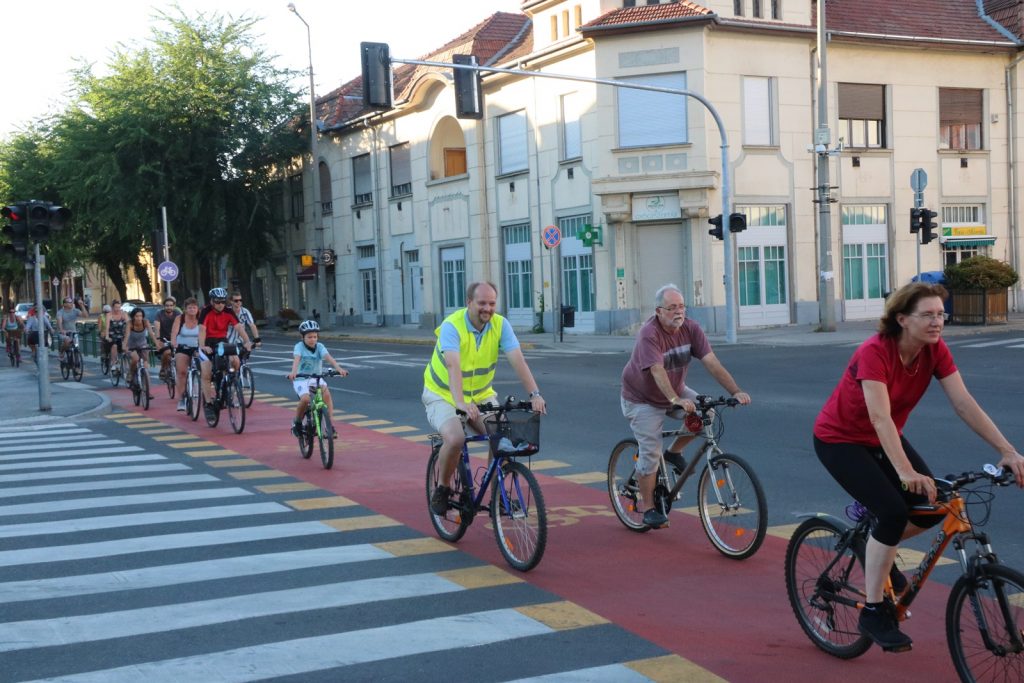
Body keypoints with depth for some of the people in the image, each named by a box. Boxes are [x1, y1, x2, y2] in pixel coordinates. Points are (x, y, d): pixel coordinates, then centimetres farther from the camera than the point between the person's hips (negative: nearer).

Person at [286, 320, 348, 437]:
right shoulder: (299, 346, -10)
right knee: (305, 399, -28)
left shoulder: (319, 347, -4)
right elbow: (296, 359, -28)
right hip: (301, 379, -2)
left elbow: (328, 357, -21)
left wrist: (339, 368, -39)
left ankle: (330, 425, -19)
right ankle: (297, 422, 0)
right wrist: (293, 372, -48)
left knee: (326, 393, -26)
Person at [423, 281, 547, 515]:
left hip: (481, 395, 4)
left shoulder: (500, 325, -12)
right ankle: (442, 489, -3)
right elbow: (453, 367, -39)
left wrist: (535, 394, -37)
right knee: (455, 439, -29)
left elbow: (518, 361, -23)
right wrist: (461, 403, -54)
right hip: (444, 396, -4)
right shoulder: (452, 326, -24)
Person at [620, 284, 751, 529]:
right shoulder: (649, 334, -30)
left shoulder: (691, 328, -15)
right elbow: (658, 372, -42)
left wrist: (736, 391, -33)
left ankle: (674, 452, 6)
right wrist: (676, 400, -57)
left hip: (676, 390, 6)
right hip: (642, 399, -5)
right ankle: (649, 509, 5)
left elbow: (712, 362, -21)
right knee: (650, 454, -11)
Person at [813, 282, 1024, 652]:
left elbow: (964, 403, -17)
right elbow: (880, 417, -39)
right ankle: (873, 612, -9)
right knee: (893, 511, -23)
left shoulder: (935, 350, -11)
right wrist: (905, 472, -50)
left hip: (882, 439, 7)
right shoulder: (874, 352, -30)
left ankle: (879, 549, 20)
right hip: (840, 440, -7)